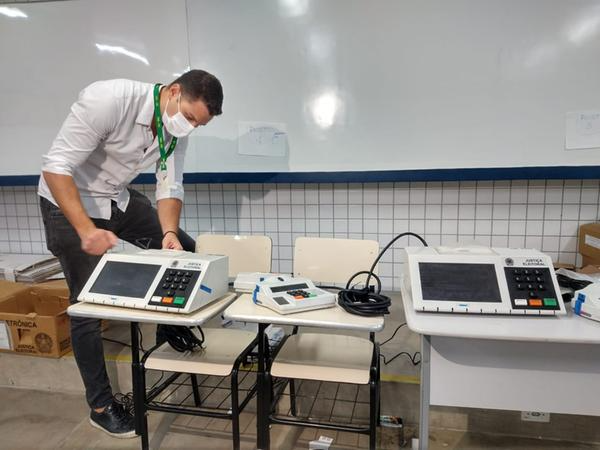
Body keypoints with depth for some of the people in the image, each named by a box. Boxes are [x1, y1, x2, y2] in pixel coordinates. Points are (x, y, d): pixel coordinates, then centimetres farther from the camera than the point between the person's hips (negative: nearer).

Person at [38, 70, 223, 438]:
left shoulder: (177, 126, -10)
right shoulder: (108, 100, -32)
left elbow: (170, 186, -7)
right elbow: (56, 166, -31)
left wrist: (169, 233, -23)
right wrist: (86, 230, -40)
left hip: (119, 199, 7)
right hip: (70, 202, -6)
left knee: (186, 250, 2)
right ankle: (101, 406, 15)